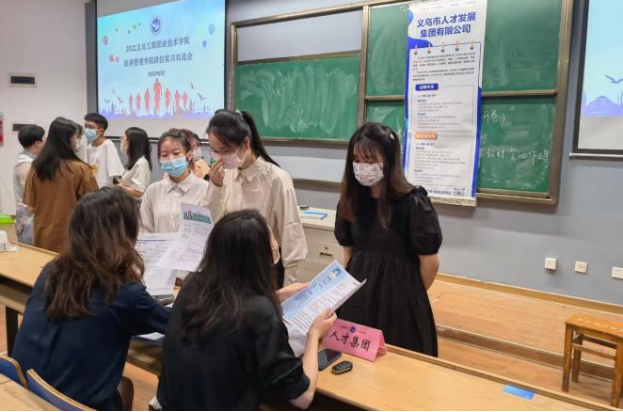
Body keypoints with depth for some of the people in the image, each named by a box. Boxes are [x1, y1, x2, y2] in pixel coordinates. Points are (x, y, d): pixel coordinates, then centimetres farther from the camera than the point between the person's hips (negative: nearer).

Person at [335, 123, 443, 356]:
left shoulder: (412, 203, -17)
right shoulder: (351, 199, -1)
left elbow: (430, 262, -9)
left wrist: (411, 296, 4)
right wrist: (355, 287, 11)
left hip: (399, 302, -4)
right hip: (358, 298, 5)